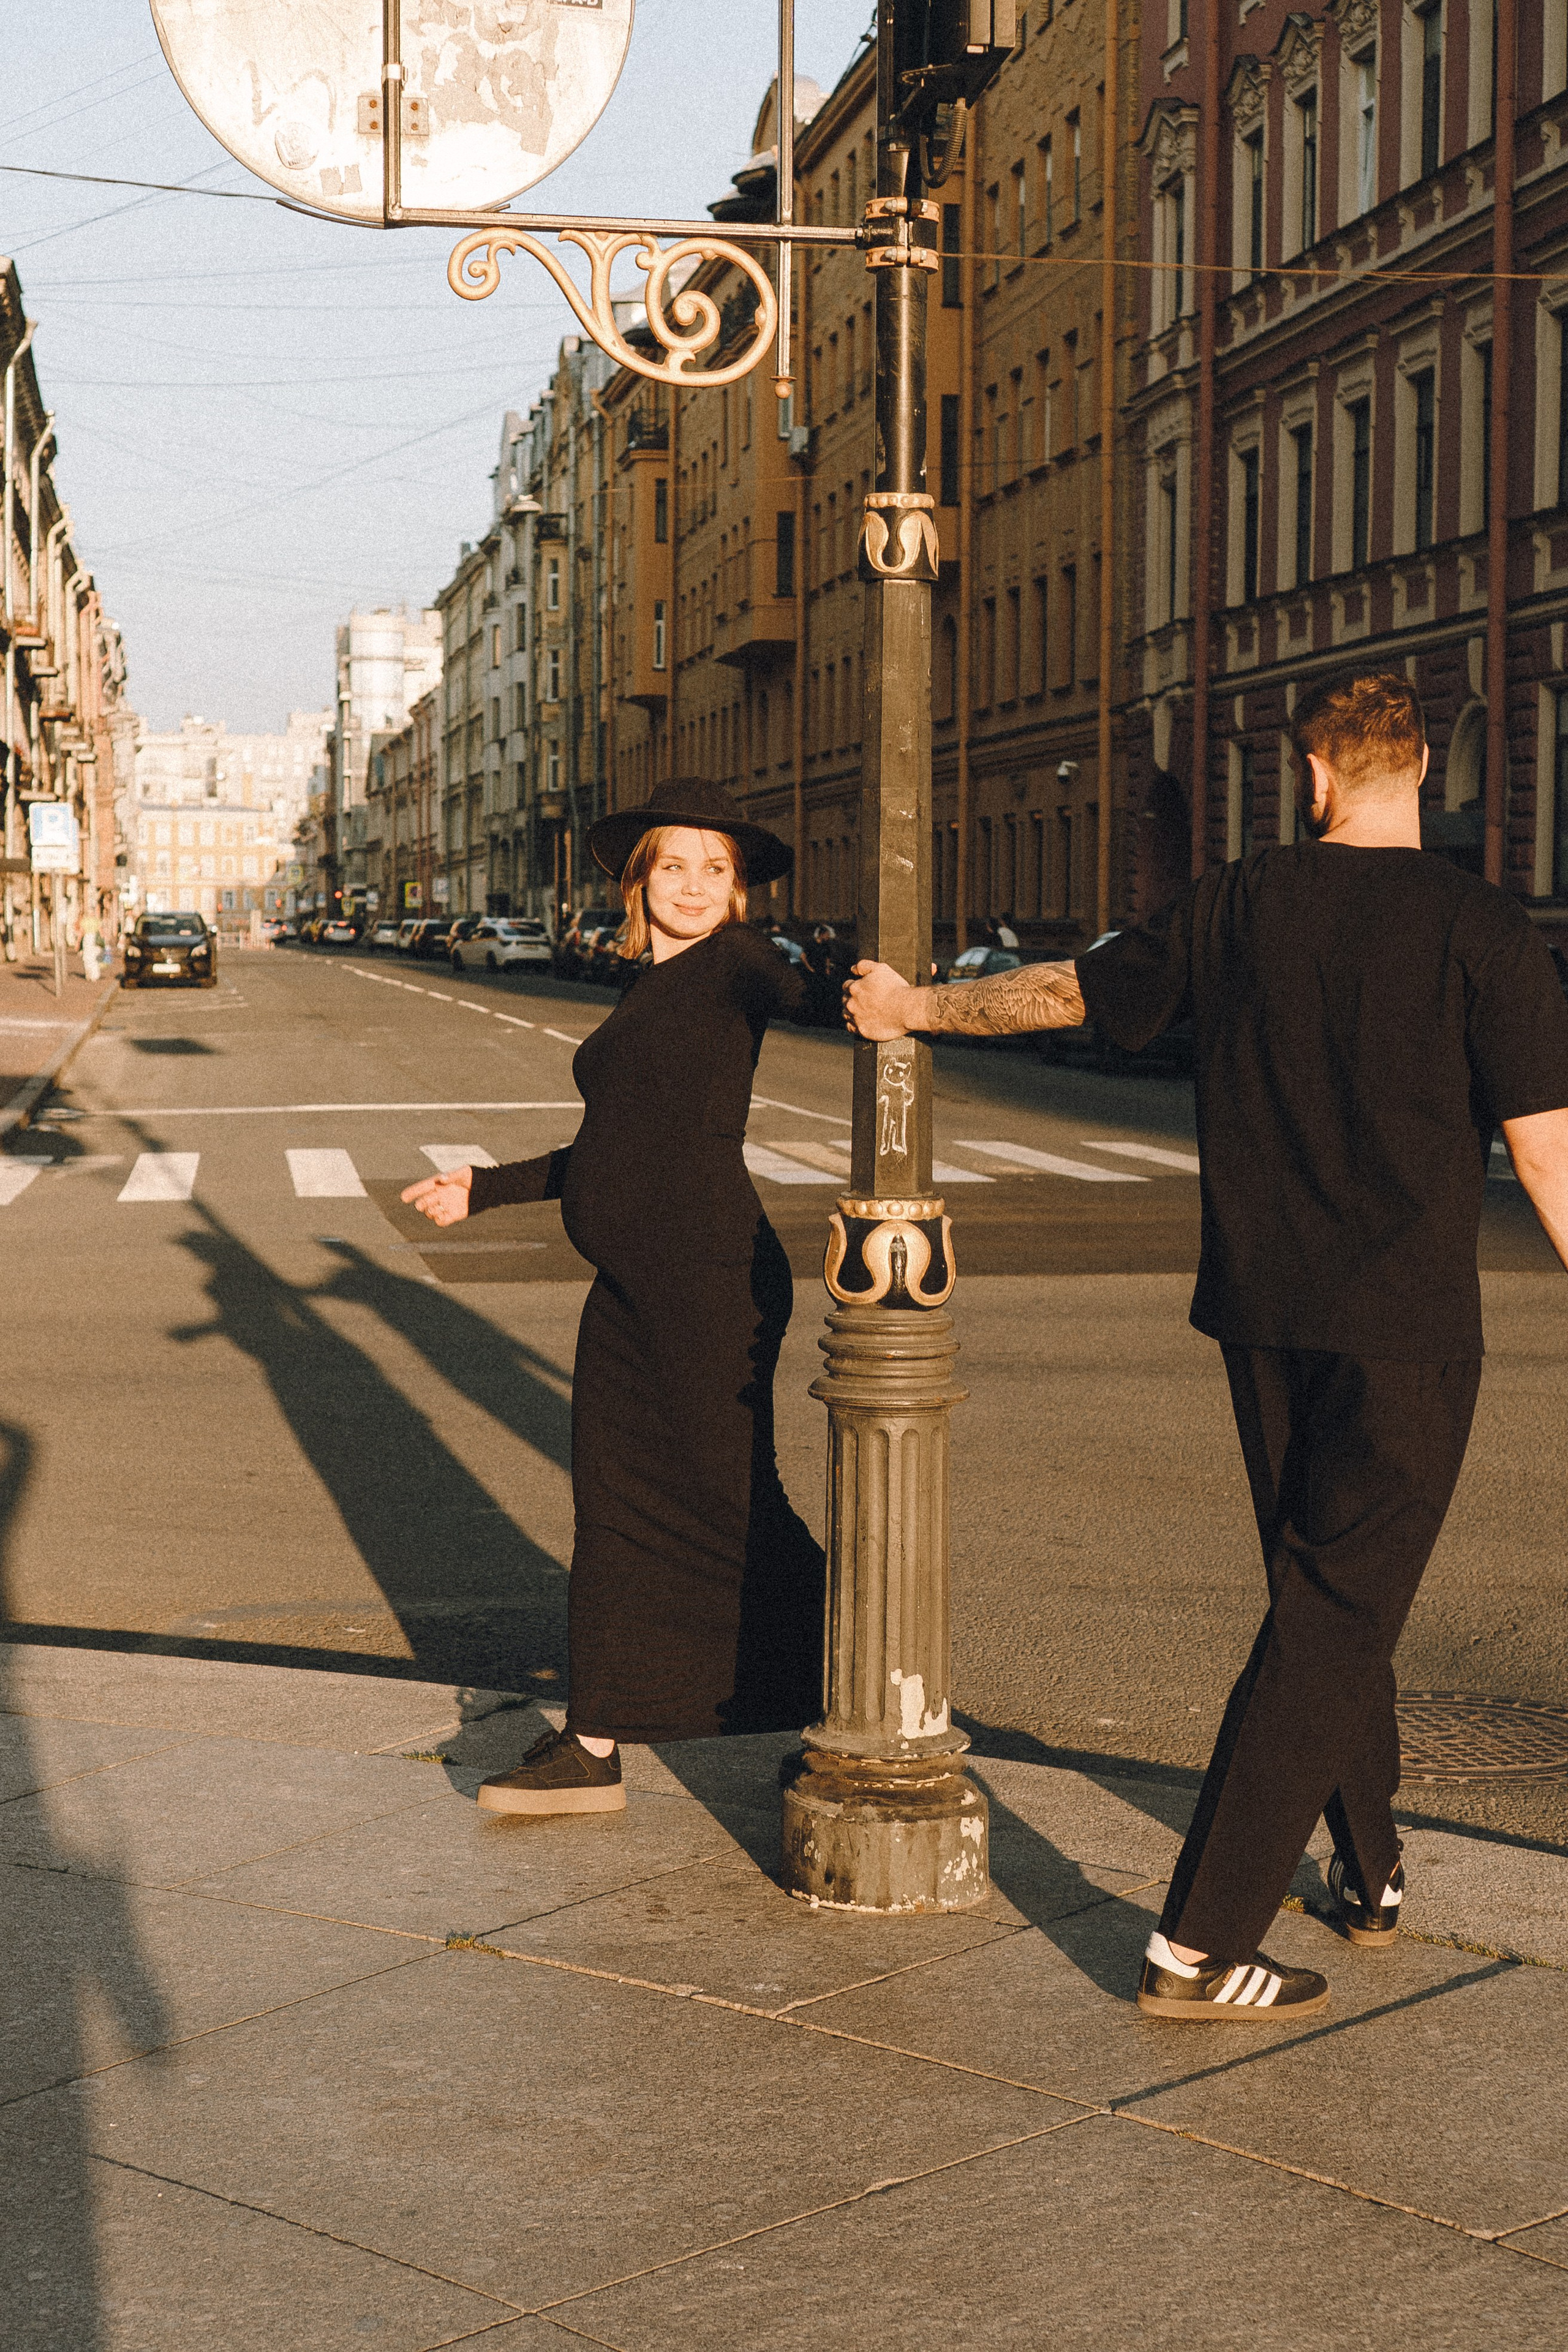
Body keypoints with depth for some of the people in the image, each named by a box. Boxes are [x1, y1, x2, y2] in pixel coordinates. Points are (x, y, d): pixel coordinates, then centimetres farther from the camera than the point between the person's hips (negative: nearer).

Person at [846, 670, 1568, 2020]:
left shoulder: (1238, 911, 3)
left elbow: (1067, 991, 15)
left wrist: (917, 1011, 32)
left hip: (1263, 1320, 5)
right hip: (1405, 1325, -5)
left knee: (1323, 1591, 21)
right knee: (1333, 1617, -2)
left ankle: (1371, 1871, 33)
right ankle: (1200, 1946, -5)